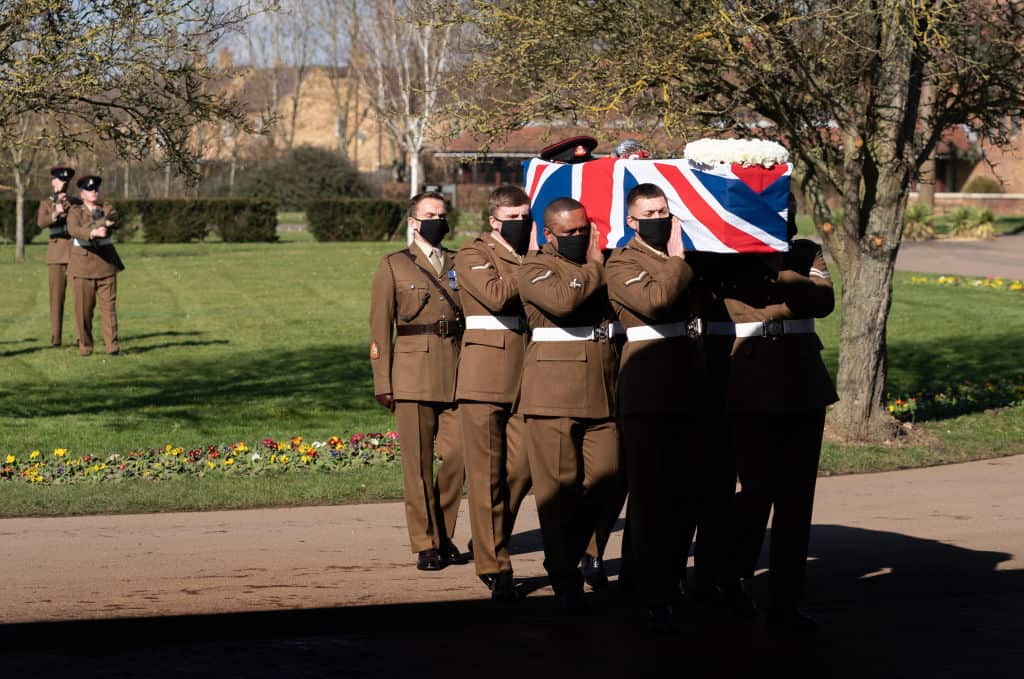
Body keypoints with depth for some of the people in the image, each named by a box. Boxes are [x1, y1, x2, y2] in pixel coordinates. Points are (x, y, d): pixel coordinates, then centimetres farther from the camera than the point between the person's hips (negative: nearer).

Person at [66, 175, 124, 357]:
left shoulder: (108, 209, 8)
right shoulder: (75, 211, 2)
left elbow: (112, 223, -14)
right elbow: (74, 230, -18)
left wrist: (87, 229, -22)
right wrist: (95, 232, -35)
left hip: (106, 265, 1)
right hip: (82, 266, -1)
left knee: (109, 306, -3)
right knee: (83, 309, -1)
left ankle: (112, 346, -3)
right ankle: (85, 346, 7)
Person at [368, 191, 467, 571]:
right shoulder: (393, 266, 7)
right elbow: (380, 329, 4)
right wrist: (383, 383, -4)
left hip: (456, 377, 3)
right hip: (413, 377, -3)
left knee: (459, 455, -4)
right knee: (418, 464, -3)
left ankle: (443, 536, 15)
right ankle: (426, 545, 6)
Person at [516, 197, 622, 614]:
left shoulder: (602, 266, 20)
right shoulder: (536, 269, 0)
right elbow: (563, 299, -20)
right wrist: (593, 267, -8)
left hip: (602, 390, 6)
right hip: (554, 392, -6)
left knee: (607, 478, -1)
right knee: (559, 486, -3)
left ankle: (567, 553, 21)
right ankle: (565, 580, 4)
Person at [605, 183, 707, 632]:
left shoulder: (686, 257, 18)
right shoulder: (621, 264, -3)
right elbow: (656, 299, -21)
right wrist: (678, 260, -10)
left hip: (690, 389, 6)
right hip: (646, 390, -6)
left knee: (685, 493, 8)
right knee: (650, 495, -4)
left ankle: (670, 577, 22)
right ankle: (656, 599, -2)